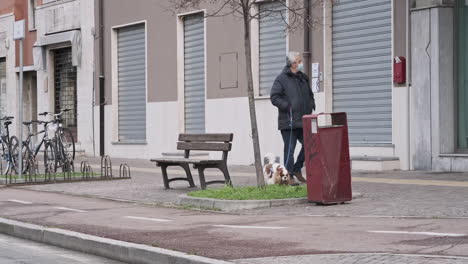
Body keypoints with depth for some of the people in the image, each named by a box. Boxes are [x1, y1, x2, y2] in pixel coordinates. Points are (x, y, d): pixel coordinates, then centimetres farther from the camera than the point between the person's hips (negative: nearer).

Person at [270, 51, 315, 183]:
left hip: (303, 121, 7)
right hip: (289, 122, -7)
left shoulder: (303, 78, 16)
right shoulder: (282, 78, -7)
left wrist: (311, 105, 11)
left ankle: (297, 169, 24)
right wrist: (288, 107, -17)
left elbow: (310, 94, 29)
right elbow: (274, 97, -12)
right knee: (289, 149, -2)